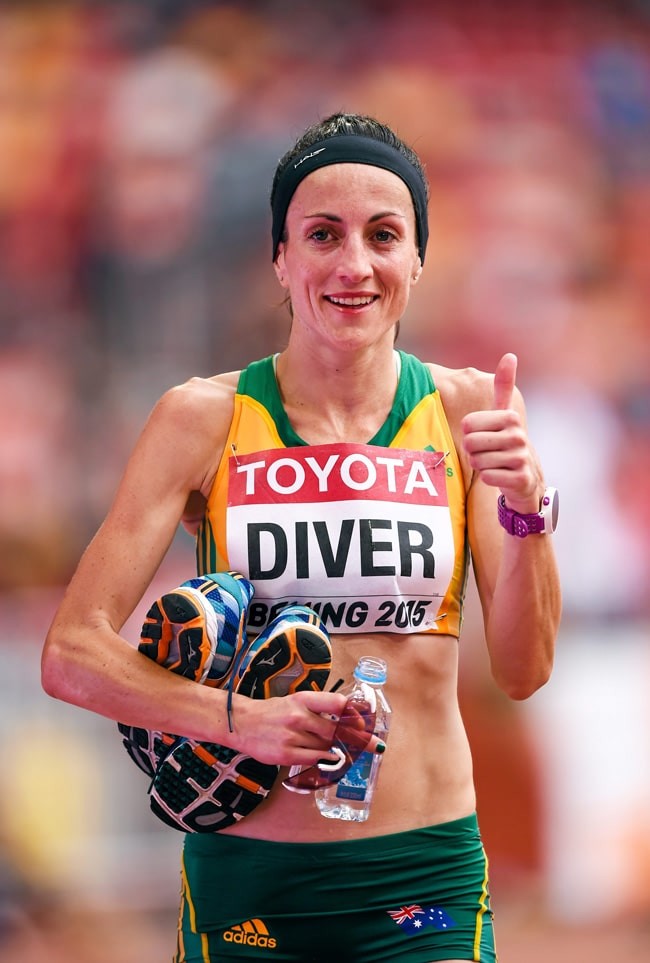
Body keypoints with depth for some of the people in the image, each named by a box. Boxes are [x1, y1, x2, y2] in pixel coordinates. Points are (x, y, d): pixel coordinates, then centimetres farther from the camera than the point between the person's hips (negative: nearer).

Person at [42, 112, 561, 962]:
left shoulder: (468, 412, 1)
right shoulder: (205, 420, -3)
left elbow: (523, 670, 0)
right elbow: (73, 653, -6)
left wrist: (527, 506, -17)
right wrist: (237, 718, -22)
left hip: (424, 878, 0)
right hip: (246, 878, 0)